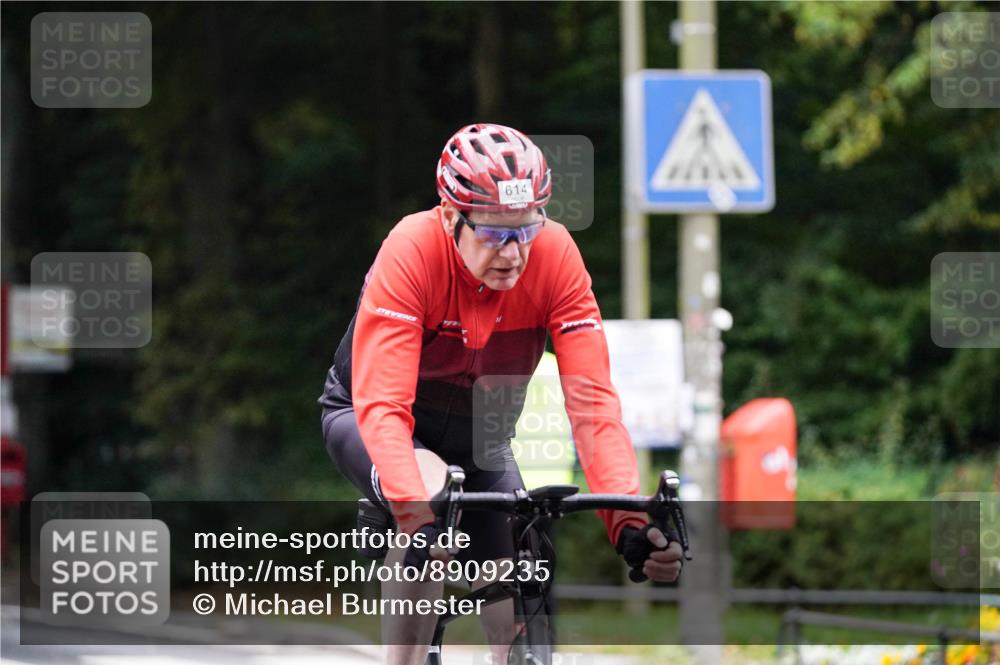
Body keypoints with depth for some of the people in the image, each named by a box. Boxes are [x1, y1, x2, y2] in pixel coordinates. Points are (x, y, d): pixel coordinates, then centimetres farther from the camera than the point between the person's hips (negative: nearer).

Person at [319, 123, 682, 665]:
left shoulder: (555, 257, -25)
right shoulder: (412, 252, -33)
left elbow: (591, 400, -28)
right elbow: (382, 406, -40)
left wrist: (629, 521, -41)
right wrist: (418, 514, -55)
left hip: (478, 436, 4)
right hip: (367, 420, -4)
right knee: (431, 494, -36)